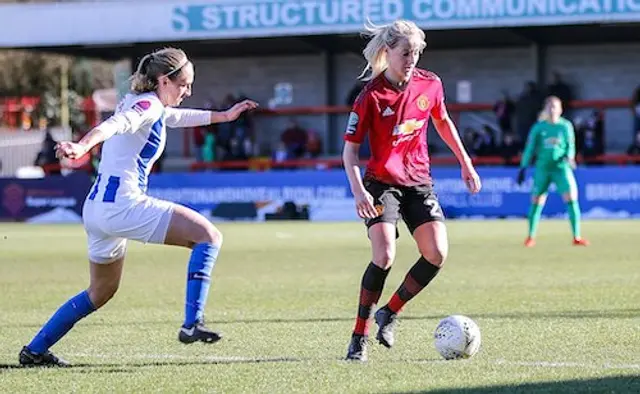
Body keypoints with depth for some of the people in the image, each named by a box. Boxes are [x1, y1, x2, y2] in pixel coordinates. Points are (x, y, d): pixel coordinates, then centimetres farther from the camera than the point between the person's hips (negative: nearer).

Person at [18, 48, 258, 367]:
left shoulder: (148, 106, 22)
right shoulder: (149, 104, -7)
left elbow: (178, 117, 45)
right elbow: (115, 125, -29)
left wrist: (223, 116, 54)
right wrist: (82, 145, -47)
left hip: (96, 209, 10)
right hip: (123, 205, -10)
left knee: (101, 292, 25)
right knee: (209, 235, -12)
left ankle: (34, 351, 28)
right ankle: (192, 324, -23)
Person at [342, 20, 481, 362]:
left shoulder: (429, 84, -2)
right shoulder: (371, 96, -14)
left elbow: (442, 121, 19)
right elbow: (350, 150, -10)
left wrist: (465, 162, 20)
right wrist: (358, 192, -24)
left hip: (419, 182, 4)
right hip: (381, 183, -4)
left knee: (437, 254, -13)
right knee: (384, 257, -22)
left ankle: (389, 314, 8)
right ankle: (359, 337, -9)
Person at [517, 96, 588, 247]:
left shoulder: (566, 126, 3)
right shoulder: (538, 127, 3)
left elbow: (570, 146, 5)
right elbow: (530, 147, 5)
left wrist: (569, 157, -16)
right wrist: (523, 167, 0)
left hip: (561, 168, -1)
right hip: (542, 168, 1)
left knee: (571, 199, -12)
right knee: (536, 201, 2)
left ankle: (577, 237, -8)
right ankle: (531, 237, 16)